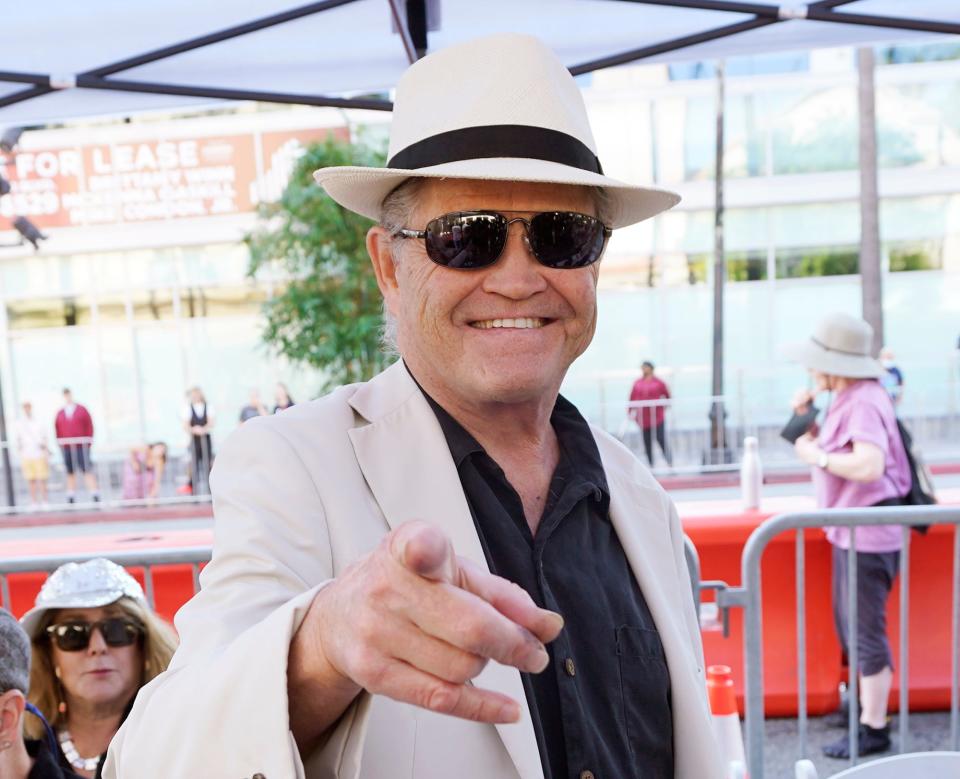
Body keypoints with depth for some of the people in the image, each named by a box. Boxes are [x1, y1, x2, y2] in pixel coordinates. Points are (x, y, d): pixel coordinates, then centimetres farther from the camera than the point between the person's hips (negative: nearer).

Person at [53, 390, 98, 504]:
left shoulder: (81, 409, 6)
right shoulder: (60, 413, 11)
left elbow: (89, 426, 3)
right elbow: (57, 429, 11)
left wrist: (88, 442, -3)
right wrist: (60, 443, 2)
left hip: (81, 446, -2)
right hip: (66, 447, 2)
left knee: (87, 470, -7)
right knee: (70, 472, 5)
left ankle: (95, 495, -8)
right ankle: (71, 497, 9)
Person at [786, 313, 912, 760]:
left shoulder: (863, 401, -19)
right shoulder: (847, 399, 11)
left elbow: (869, 465, -31)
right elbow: (829, 449, 16)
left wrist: (818, 456, -20)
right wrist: (806, 420, 2)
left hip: (867, 533, -10)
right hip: (851, 530, 10)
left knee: (866, 631, 0)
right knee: (850, 625, 20)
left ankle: (873, 729, 11)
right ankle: (863, 705, 35)